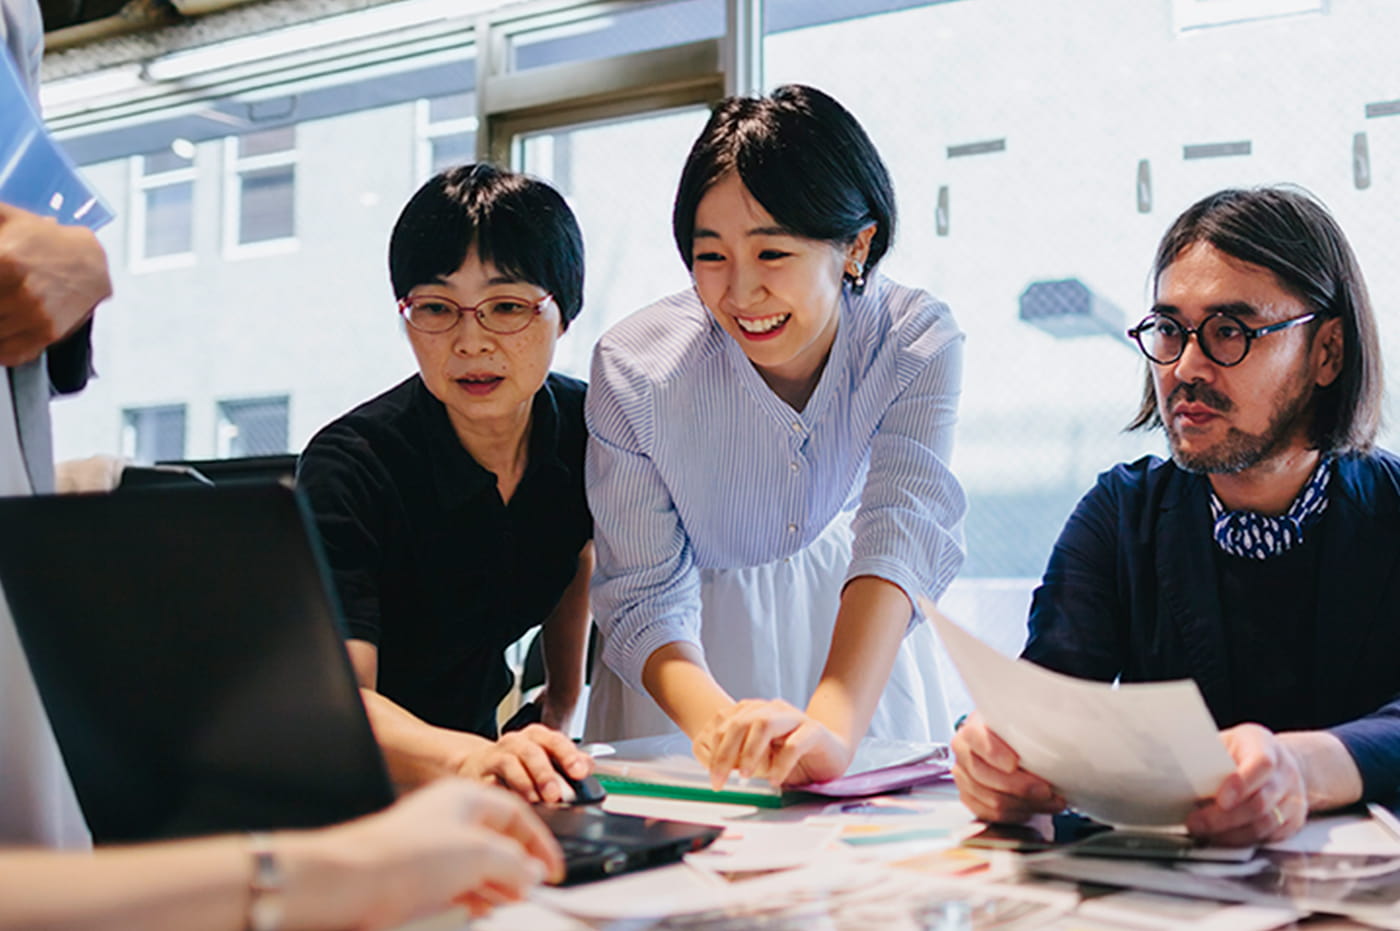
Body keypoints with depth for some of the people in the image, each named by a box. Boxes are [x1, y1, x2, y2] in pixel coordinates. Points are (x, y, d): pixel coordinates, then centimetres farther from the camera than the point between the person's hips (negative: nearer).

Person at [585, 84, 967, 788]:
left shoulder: (917, 343, -22)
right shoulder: (634, 368, -23)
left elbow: (900, 536, -33)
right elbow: (644, 598, -21)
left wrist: (831, 727, -50)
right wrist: (717, 722, -42)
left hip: (854, 625, 1)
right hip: (693, 651, 0)